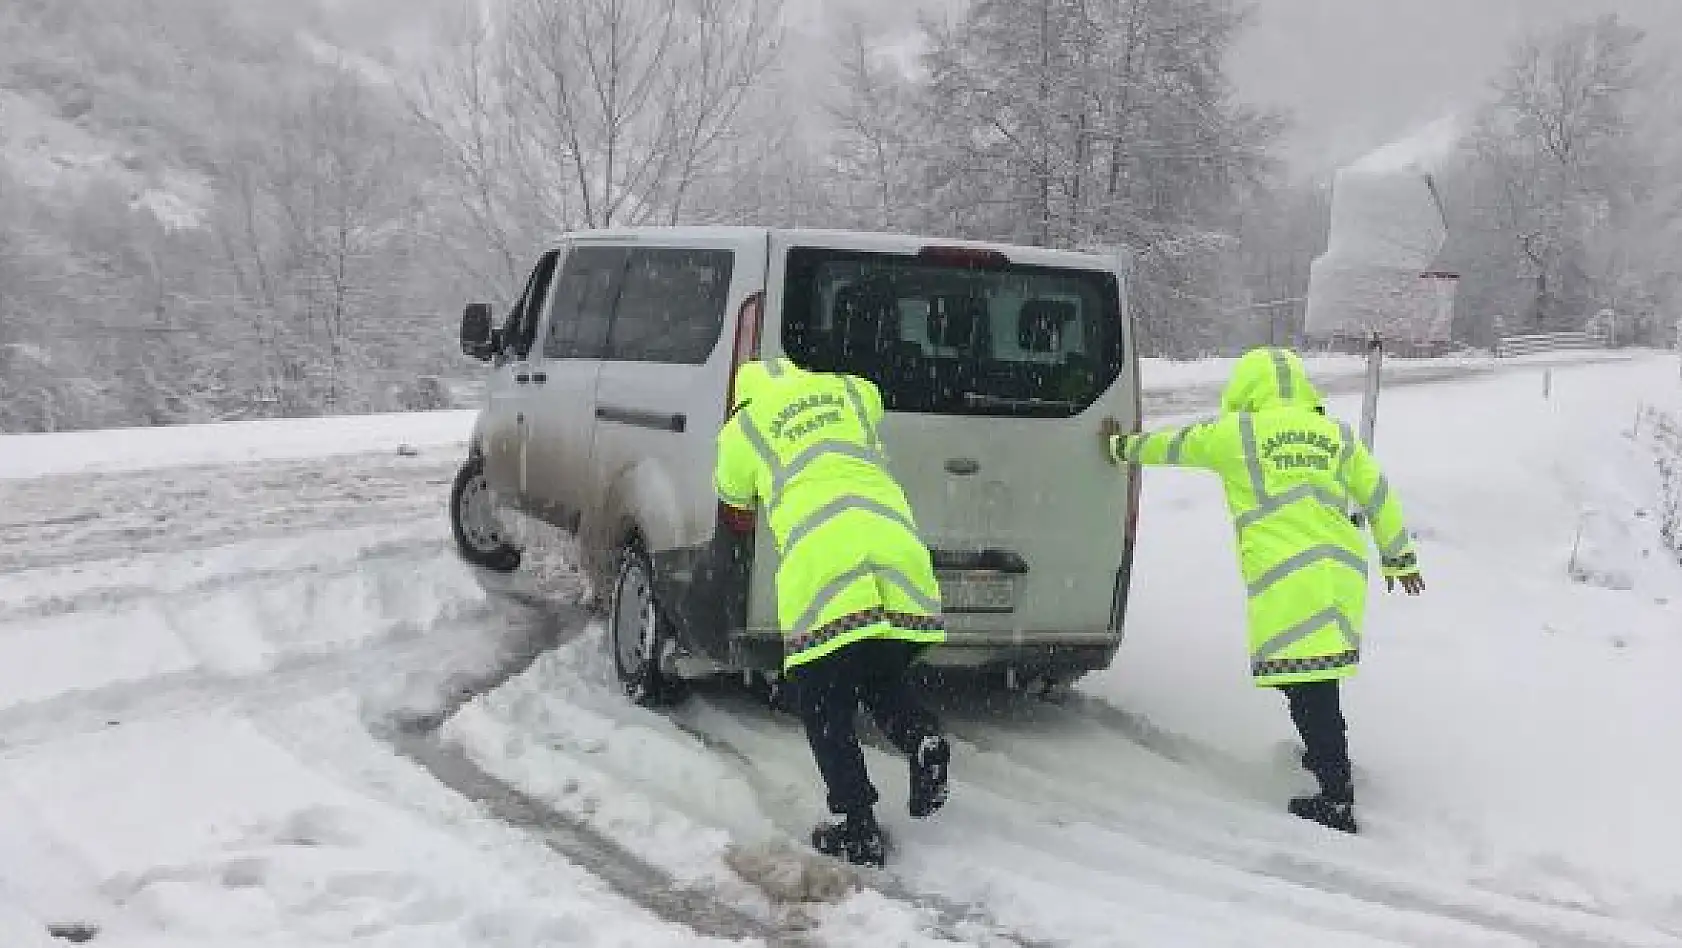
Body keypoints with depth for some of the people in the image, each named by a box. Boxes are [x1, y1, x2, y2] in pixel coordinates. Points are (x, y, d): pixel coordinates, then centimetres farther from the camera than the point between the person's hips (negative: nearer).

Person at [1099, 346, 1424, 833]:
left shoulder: (1237, 432, 3)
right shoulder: (1335, 434, 16)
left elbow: (1172, 445, 16)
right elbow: (1379, 495, 20)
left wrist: (1121, 446, 34)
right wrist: (1399, 557, 30)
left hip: (1286, 579, -6)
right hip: (1342, 570, 6)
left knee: (1308, 686, -7)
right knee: (1318, 679, 23)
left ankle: (1337, 800, -9)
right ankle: (1327, 755, 39)